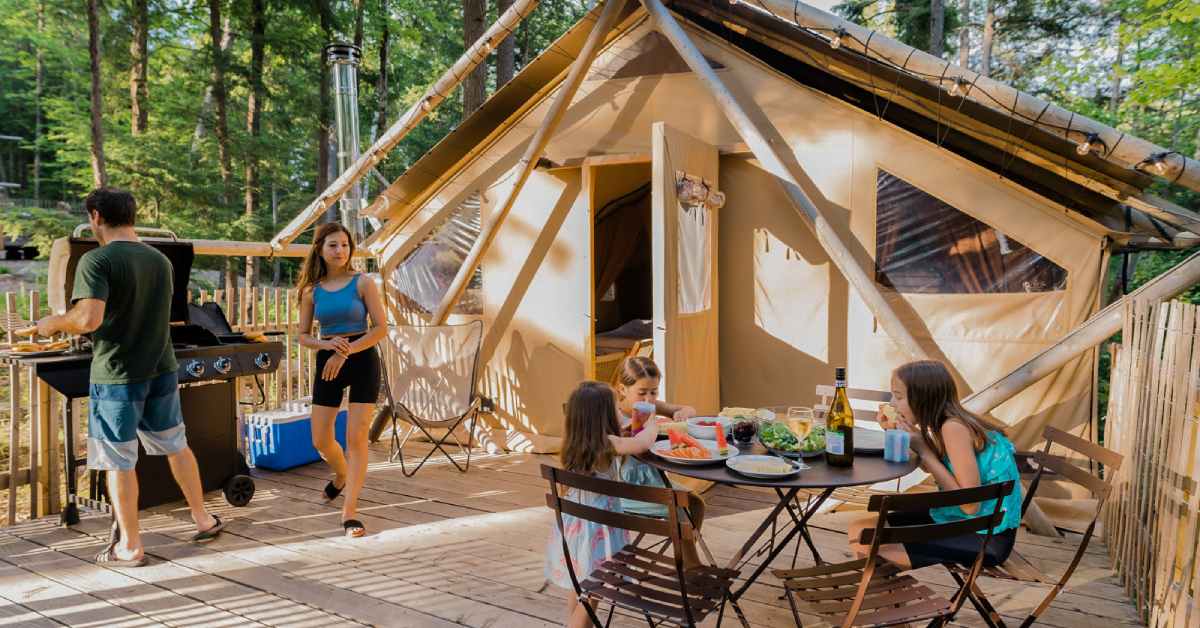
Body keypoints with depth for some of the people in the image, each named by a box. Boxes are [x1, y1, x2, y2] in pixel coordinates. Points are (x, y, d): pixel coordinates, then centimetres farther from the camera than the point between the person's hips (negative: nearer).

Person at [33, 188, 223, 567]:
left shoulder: (96, 260, -15)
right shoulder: (160, 261, 5)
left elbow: (88, 319, -26)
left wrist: (54, 324, -6)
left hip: (117, 376, -6)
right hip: (162, 371, 6)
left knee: (119, 462, 7)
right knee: (175, 446, 19)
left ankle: (130, 546, 16)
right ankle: (203, 520, 28)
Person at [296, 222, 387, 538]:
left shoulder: (363, 283, -5)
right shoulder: (311, 291, 4)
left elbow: (381, 328, -9)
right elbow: (303, 336, 7)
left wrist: (345, 352, -16)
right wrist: (328, 344, -14)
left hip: (363, 361, -3)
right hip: (327, 363, 4)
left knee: (357, 437, -8)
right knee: (320, 439, 8)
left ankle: (350, 512, -2)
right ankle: (341, 475, 42)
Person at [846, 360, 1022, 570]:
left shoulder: (954, 428, -23)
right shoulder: (945, 422, 2)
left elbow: (970, 504, -25)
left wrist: (923, 450, -21)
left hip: (986, 537, -9)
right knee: (859, 529, 6)